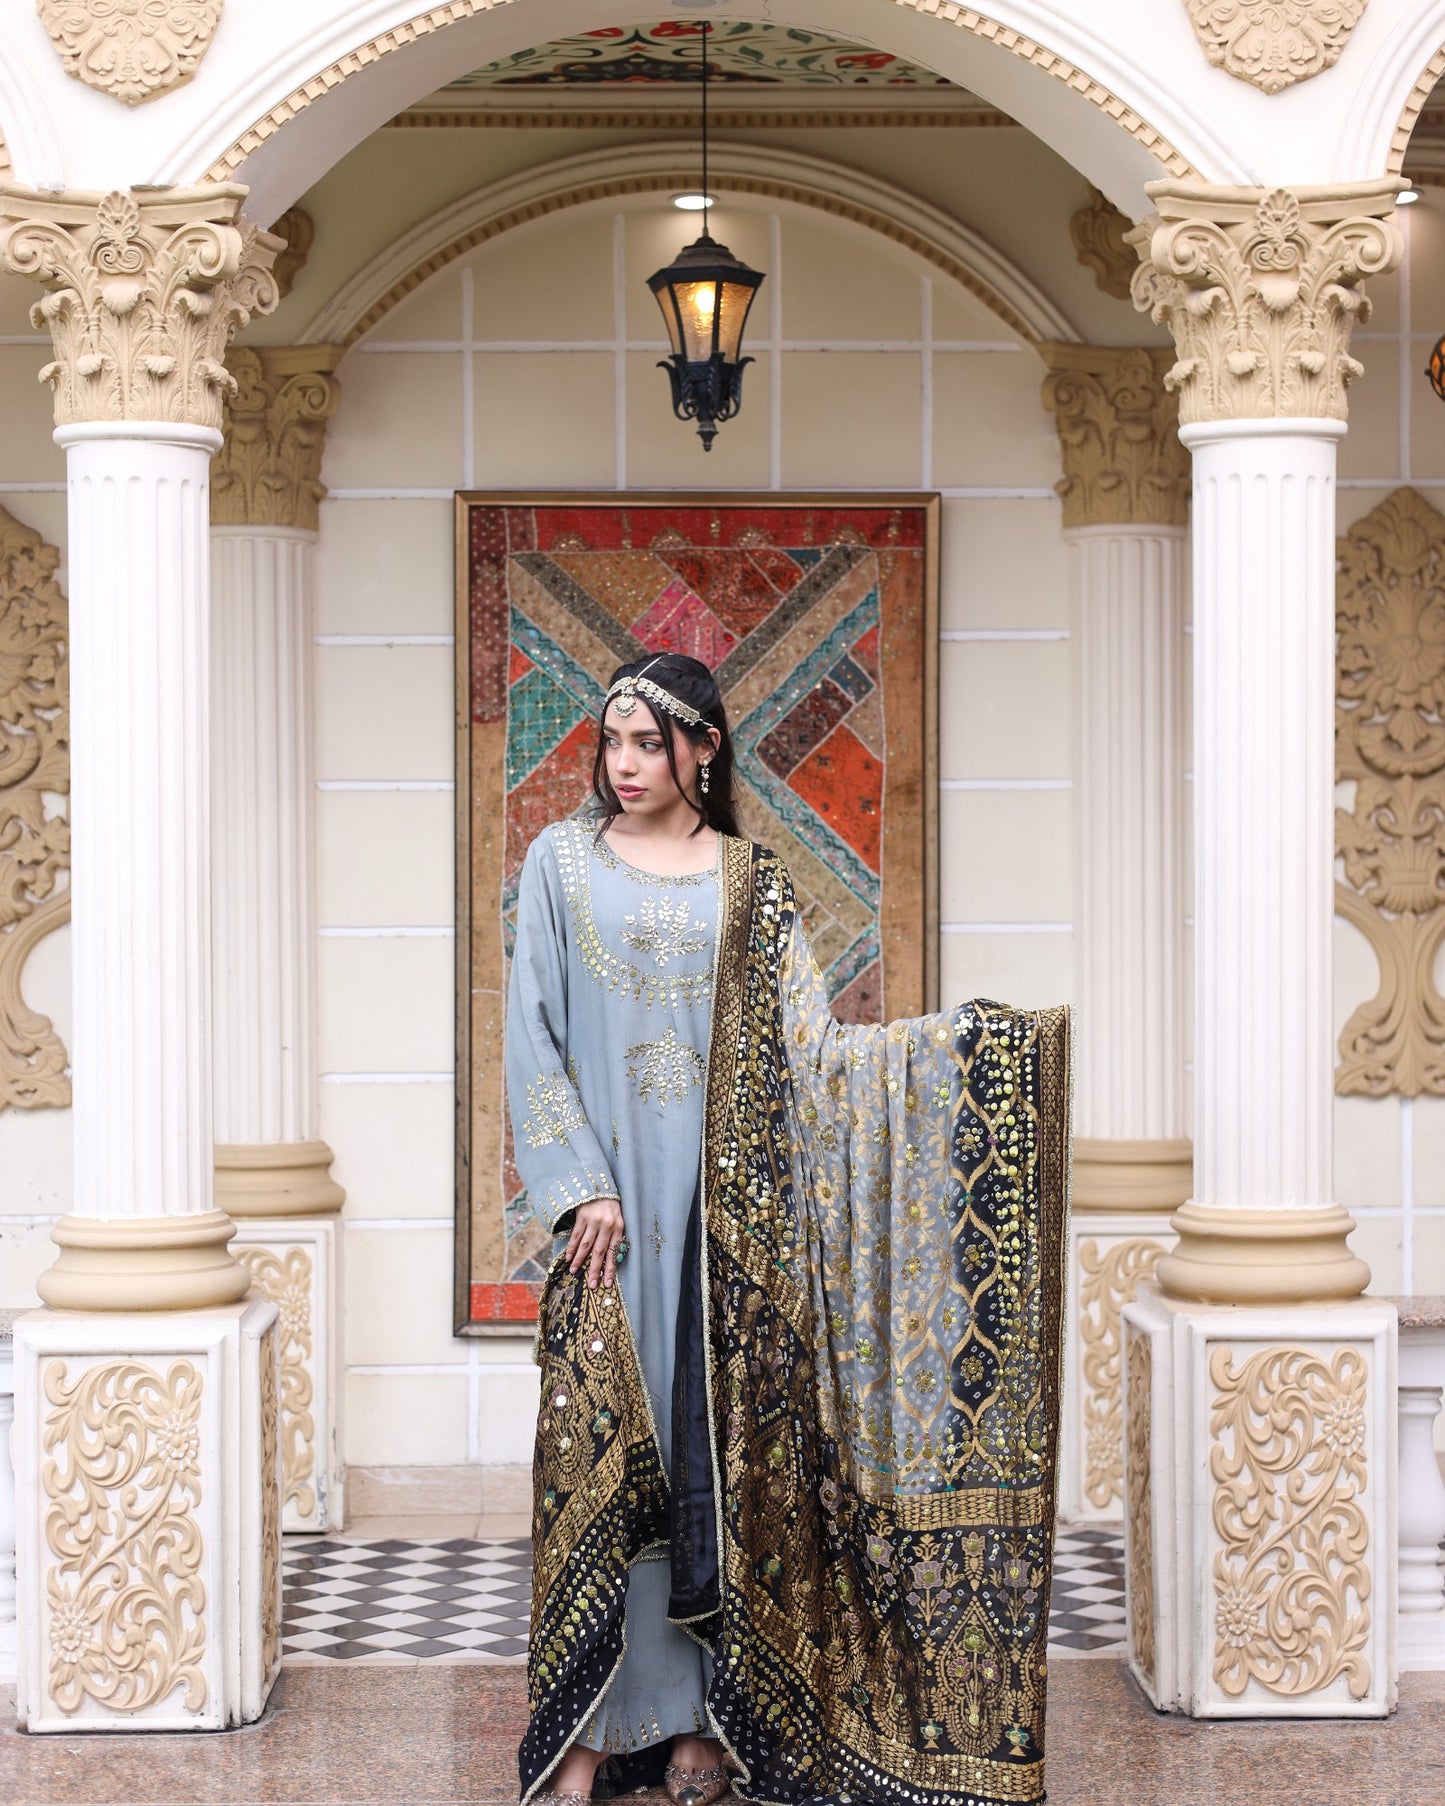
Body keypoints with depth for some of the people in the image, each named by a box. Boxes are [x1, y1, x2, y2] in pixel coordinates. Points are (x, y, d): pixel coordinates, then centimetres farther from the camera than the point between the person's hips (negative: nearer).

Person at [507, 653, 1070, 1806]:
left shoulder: (750, 884, 6)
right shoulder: (564, 864, 4)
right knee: (598, 1446, -3)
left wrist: (963, 1043, -13)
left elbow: (810, 1048, 0)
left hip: (718, 1203, 1)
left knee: (711, 1438, 2)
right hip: (605, 1198, -1)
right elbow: (533, 1036, 1)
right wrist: (581, 1187, -9)